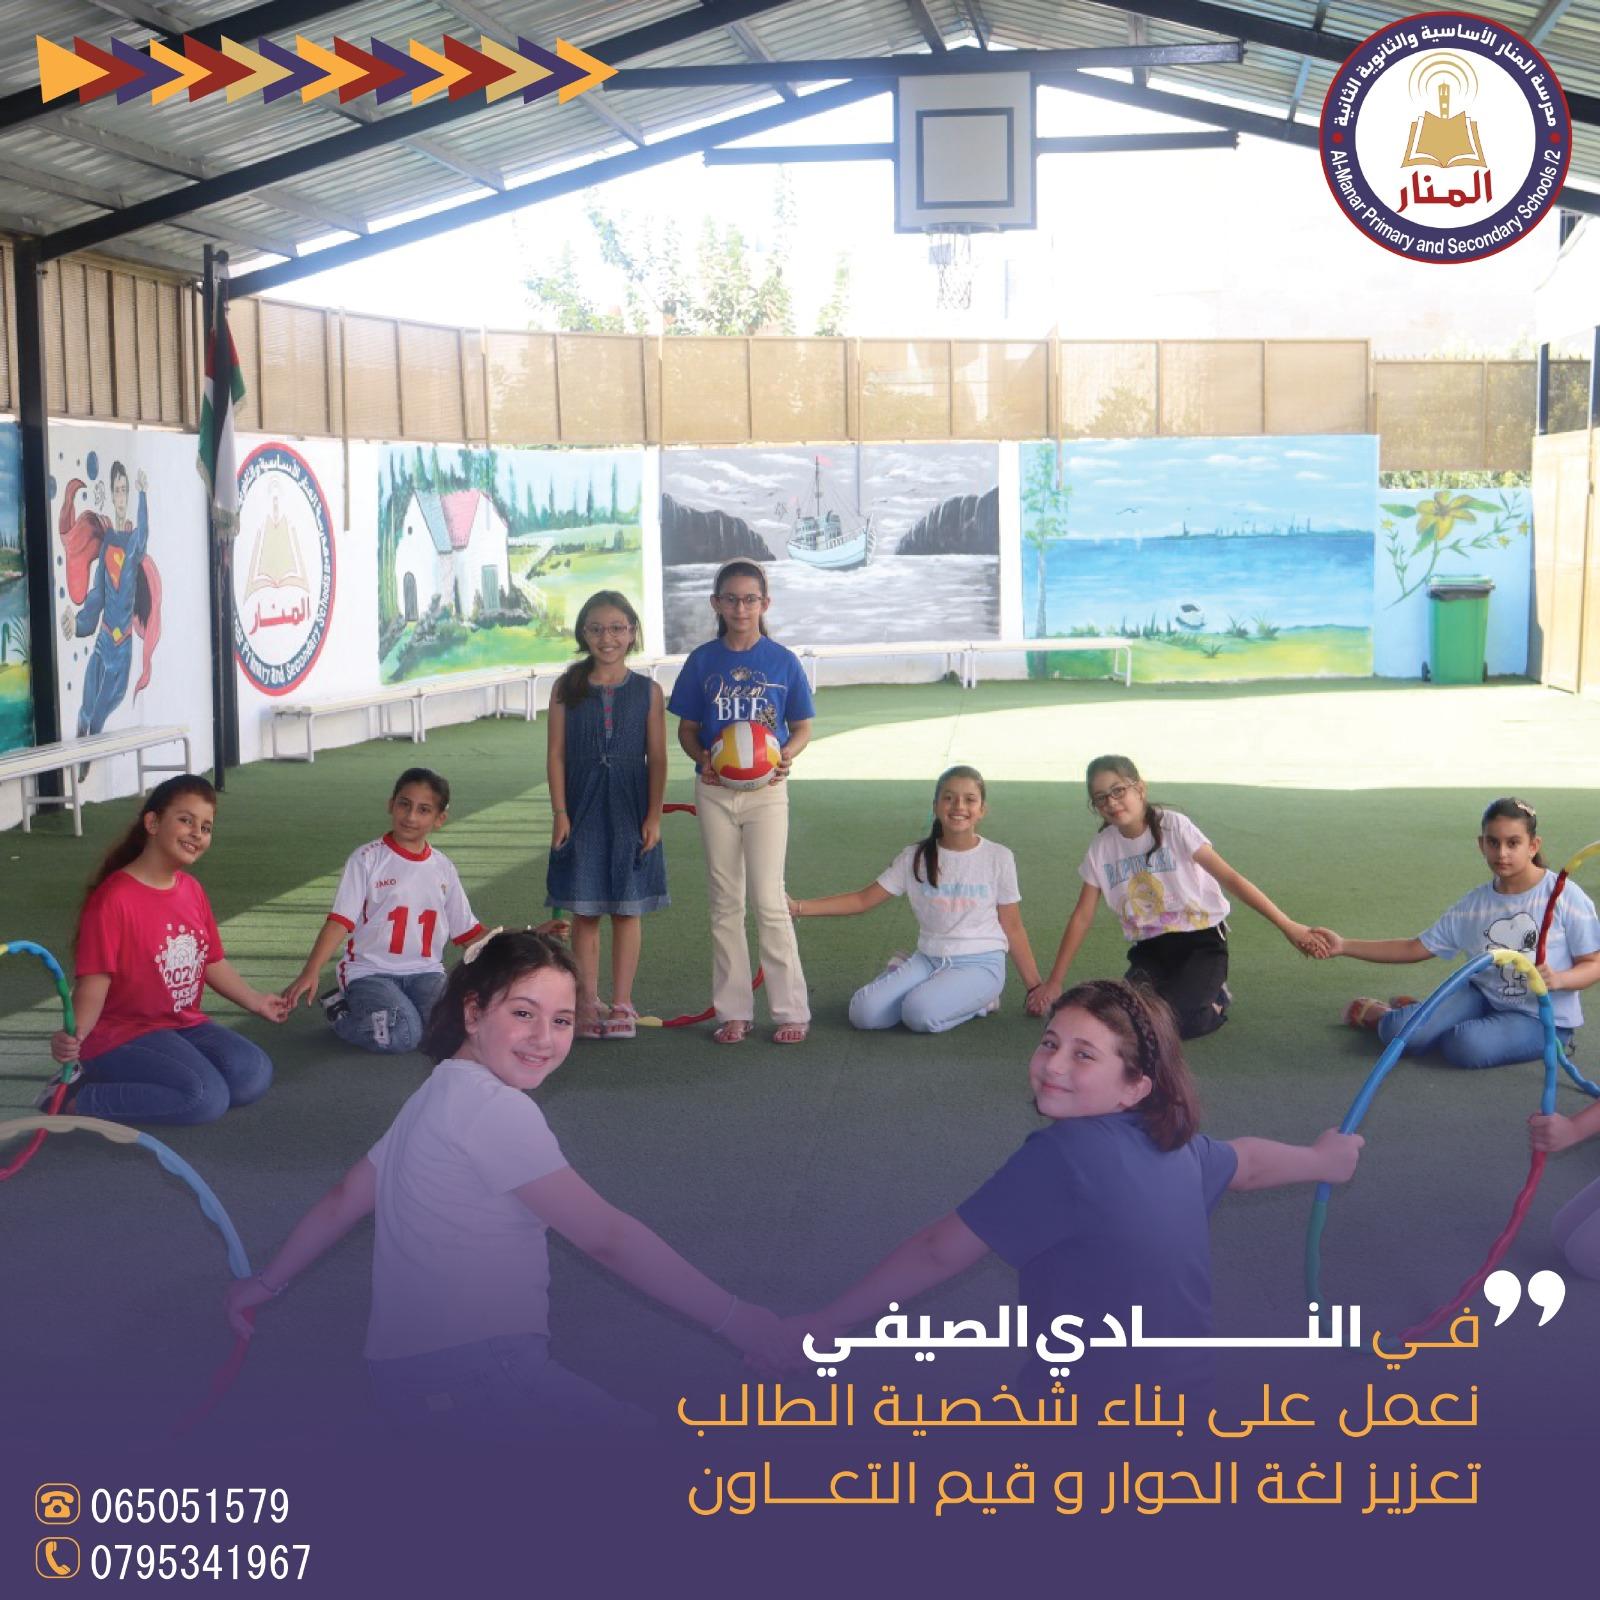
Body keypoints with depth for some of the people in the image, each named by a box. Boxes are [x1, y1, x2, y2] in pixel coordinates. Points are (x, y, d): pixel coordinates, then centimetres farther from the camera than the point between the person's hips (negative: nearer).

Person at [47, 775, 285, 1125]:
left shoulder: (192, 891, 8)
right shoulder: (113, 898, -18)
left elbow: (211, 962, 18)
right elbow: (94, 980, -21)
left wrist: (256, 1002, 25)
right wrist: (75, 1033, -37)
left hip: (185, 1024, 9)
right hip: (123, 1035, -9)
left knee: (254, 1075, -10)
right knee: (208, 1097, -26)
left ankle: (130, 1084, 2)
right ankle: (77, 1101, -11)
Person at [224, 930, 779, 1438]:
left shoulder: (438, 1095, 16)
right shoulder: (493, 1106, -14)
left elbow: (343, 1200, 24)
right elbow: (606, 1236, -20)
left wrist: (266, 1283, 36)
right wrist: (734, 1318, -20)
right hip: (464, 1371, -11)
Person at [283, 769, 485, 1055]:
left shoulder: (443, 867, 11)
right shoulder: (367, 859, -4)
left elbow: (468, 933, 17)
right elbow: (340, 922, -13)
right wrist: (310, 973, -26)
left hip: (424, 971, 4)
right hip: (371, 971, -4)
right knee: (400, 1036, -30)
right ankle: (342, 1011, 2)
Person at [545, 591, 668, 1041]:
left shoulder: (646, 691, 0)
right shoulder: (568, 689, 1)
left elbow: (657, 758, 1)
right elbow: (556, 753, 0)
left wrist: (654, 816, -4)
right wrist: (560, 813, -6)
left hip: (630, 813, 0)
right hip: (582, 811, 0)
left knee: (627, 910, 5)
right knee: (584, 911, 5)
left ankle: (621, 1004, 13)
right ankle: (588, 1003, 14)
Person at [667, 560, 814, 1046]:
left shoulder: (783, 661, -2)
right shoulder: (702, 660, 2)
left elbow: (802, 727, 4)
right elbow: (687, 728, 7)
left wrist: (787, 754, -16)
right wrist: (701, 757, -14)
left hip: (766, 790, -2)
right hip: (715, 791, 2)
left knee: (768, 898, -6)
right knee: (724, 901, 7)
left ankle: (791, 1010, 3)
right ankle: (732, 1010, 15)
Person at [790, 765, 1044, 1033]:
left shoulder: (998, 858, -3)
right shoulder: (916, 858, 2)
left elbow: (1012, 926, 4)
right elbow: (863, 900, 2)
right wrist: (797, 907, -9)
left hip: (979, 964, -3)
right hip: (928, 960, 3)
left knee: (921, 1014, -30)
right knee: (865, 1013, -18)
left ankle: (979, 999, 0)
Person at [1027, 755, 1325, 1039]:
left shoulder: (1173, 826, -13)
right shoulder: (1102, 847, -1)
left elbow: (1229, 877, -16)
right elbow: (1082, 917, 5)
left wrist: (1287, 926, -22)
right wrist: (1053, 983, 1)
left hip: (1200, 940, -4)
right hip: (1150, 949, 4)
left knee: (1174, 1021, -26)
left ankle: (1214, 997, 7)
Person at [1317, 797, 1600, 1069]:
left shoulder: (1564, 897, -14)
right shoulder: (1473, 905, -2)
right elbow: (1415, 948, 1)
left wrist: (1557, 979, -31)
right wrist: (1343, 946, -8)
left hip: (1544, 1019, -3)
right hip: (1484, 996, 3)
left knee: (1466, 1047, -32)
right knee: (1402, 1033, -19)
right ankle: (1377, 1014, 19)